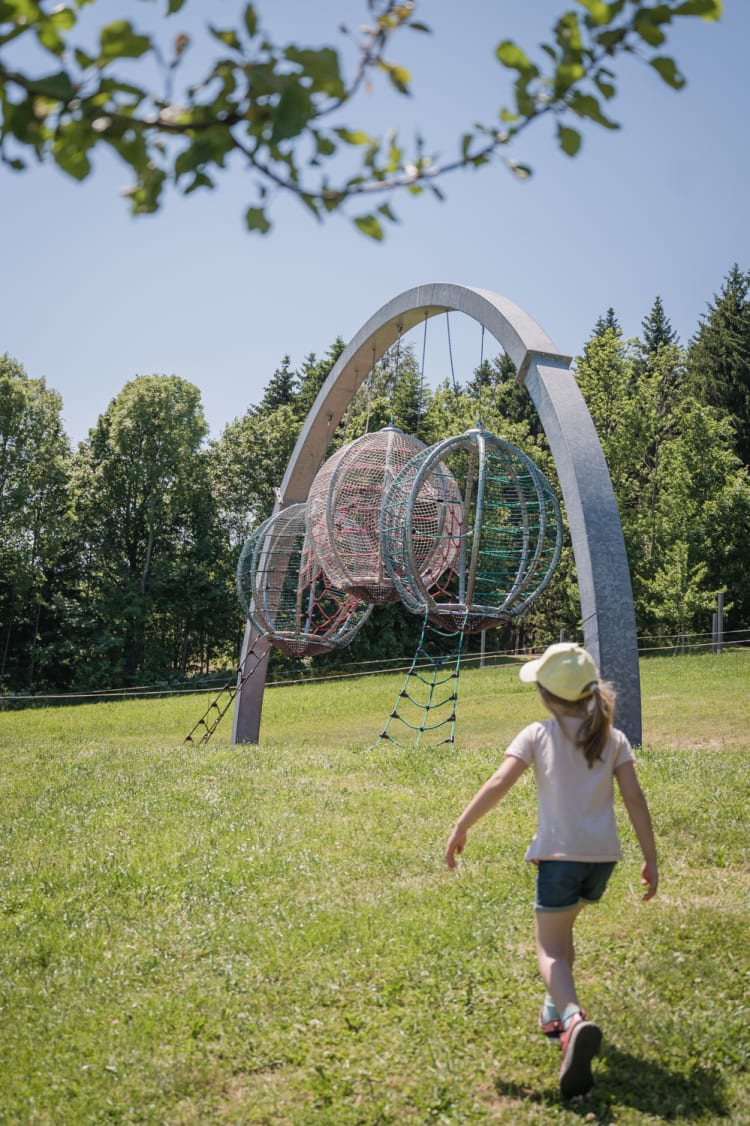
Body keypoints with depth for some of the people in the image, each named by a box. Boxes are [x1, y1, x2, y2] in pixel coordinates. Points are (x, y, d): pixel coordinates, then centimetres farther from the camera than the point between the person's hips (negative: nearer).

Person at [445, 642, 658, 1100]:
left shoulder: (538, 735, -3)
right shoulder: (613, 738, 6)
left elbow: (498, 784, -12)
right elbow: (634, 798, -1)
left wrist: (460, 828, -5)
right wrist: (651, 859, 3)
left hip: (559, 854, -4)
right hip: (603, 855, 5)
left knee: (550, 949, 0)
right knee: (562, 926, 29)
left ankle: (574, 1018, -28)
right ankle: (556, 1011, 34)